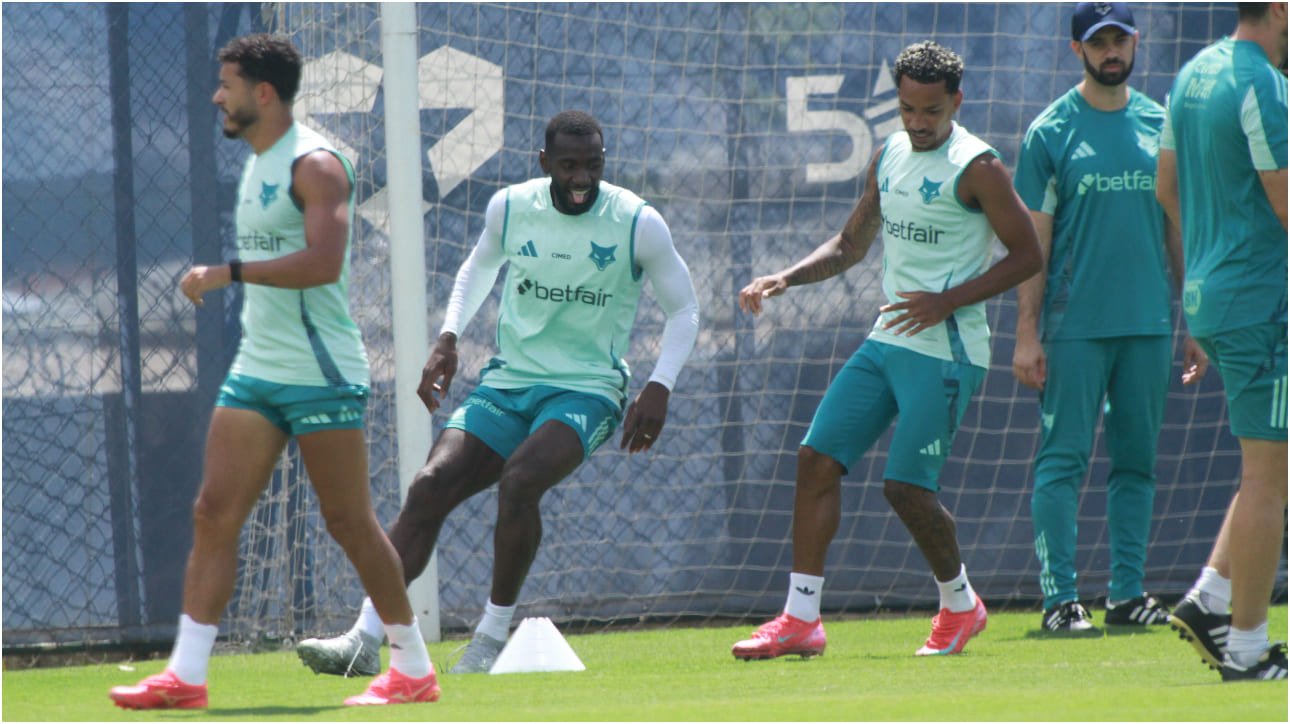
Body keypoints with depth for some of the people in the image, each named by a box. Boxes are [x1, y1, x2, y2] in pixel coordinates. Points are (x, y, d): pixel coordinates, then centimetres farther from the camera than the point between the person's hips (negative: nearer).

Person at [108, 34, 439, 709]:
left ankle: (414, 669, 9)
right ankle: (185, 675, -3)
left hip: (321, 375, -9)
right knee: (213, 513, -1)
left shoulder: (314, 165, -13)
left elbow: (324, 261, -25)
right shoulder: (257, 166, 16)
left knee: (349, 521, -3)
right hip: (256, 372, 9)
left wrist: (228, 272, -24)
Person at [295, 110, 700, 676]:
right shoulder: (510, 208, 0)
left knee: (519, 480, -31)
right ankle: (364, 639, -17)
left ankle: (492, 637, -16)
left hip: (587, 390, -4)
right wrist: (448, 338, 9)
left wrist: (659, 388, -9)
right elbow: (479, 268, 22)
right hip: (508, 380, 4)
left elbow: (684, 309, 3)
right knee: (431, 485, -16)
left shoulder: (638, 223, -8)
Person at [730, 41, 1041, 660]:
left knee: (906, 486, -11)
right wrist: (784, 279, 6)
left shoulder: (976, 168, -10)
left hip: (945, 349, -7)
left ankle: (960, 604, 15)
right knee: (817, 458, -3)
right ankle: (801, 620, -1)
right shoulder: (888, 157, 12)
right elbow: (850, 245, 22)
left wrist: (946, 302, -18)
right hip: (887, 342, 7)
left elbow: (1026, 255, -9)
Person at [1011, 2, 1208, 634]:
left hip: (1148, 323, 4)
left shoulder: (1160, 126, 10)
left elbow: (1178, 230, 14)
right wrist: (1026, 335, -9)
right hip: (1075, 325, -4)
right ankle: (1060, 597, -4)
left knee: (1137, 462, 7)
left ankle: (1127, 593, 13)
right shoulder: (1050, 132, -1)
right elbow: (1033, 240, -3)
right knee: (1063, 459, -5)